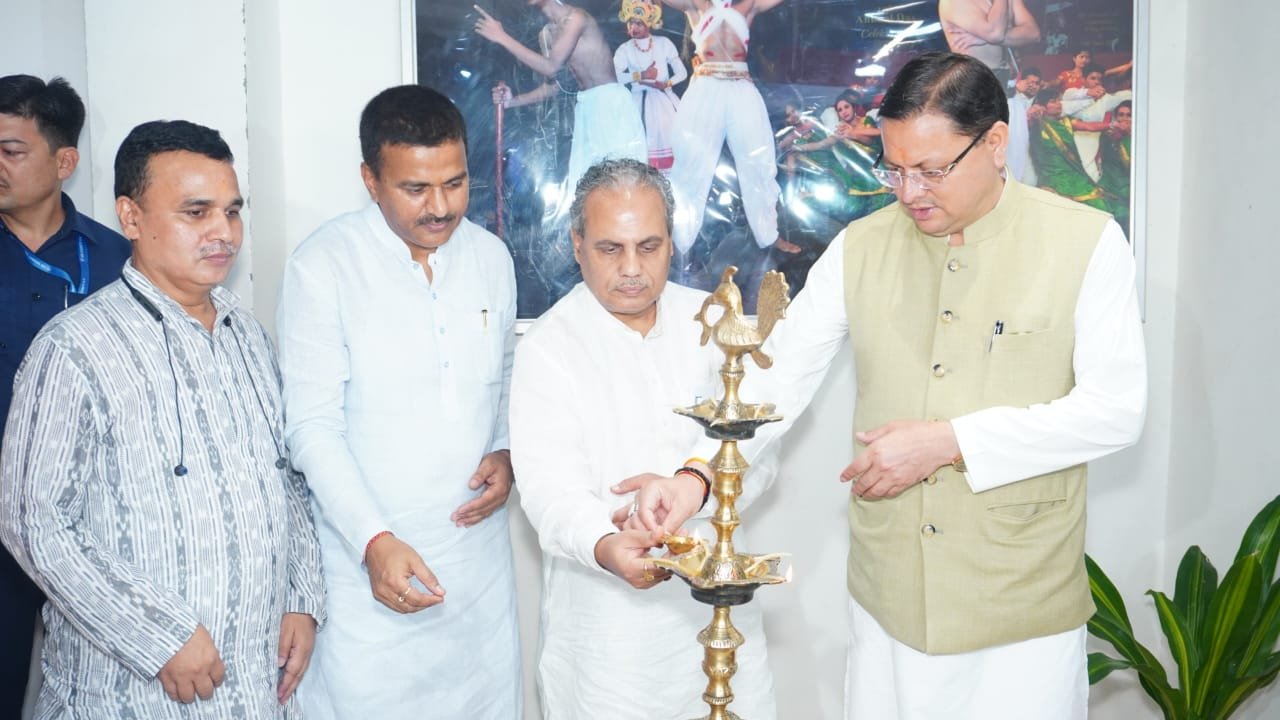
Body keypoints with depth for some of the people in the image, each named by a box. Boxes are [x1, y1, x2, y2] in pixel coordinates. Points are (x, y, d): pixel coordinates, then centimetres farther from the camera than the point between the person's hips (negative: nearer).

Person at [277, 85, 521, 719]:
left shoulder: (490, 256, 4)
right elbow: (312, 426, -12)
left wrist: (507, 454, -3)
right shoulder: (323, 266, -12)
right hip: (370, 557, -4)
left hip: (477, 546, 5)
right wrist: (374, 540, -21)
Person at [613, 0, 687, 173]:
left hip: (665, 101, 2)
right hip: (640, 103, -2)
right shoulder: (624, 49, -1)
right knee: (645, 146, -9)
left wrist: (667, 83, -15)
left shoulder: (664, 43, 3)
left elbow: (682, 72, 4)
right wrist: (641, 75, -22)